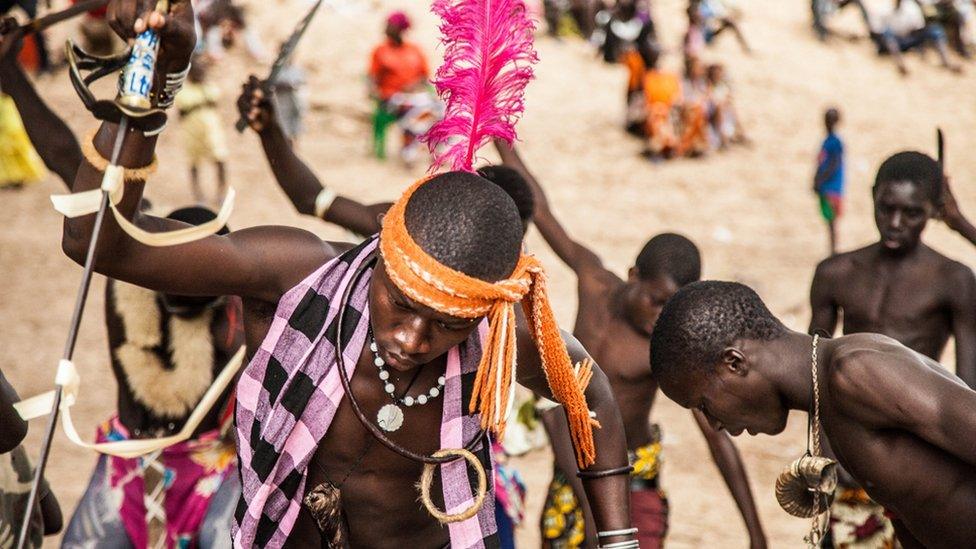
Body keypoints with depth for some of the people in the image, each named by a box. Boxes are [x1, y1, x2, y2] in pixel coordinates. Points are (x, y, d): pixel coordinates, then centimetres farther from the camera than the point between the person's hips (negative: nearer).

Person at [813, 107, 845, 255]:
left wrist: (819, 181, -20)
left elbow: (834, 166, -18)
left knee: (831, 220, -7)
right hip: (825, 188, 9)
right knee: (829, 220, 11)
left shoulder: (835, 142, -13)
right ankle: (833, 251, 15)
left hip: (831, 187, -9)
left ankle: (833, 251, -6)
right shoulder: (827, 141, 14)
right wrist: (817, 181, 12)